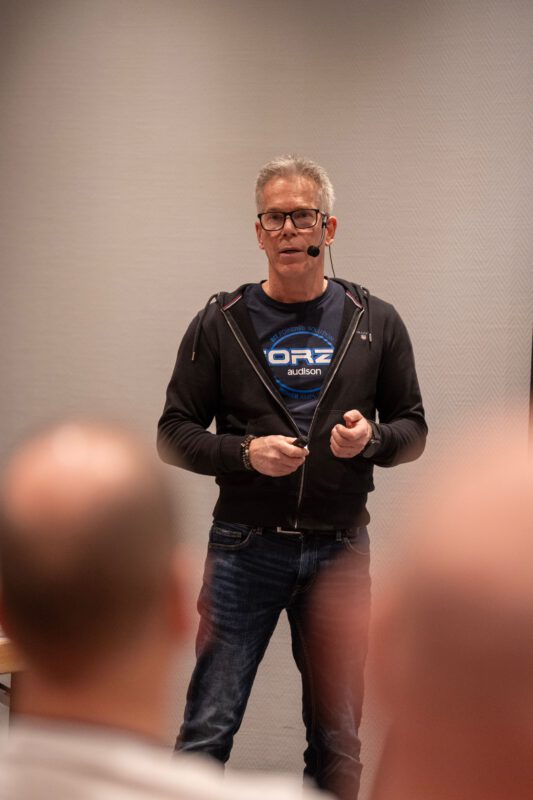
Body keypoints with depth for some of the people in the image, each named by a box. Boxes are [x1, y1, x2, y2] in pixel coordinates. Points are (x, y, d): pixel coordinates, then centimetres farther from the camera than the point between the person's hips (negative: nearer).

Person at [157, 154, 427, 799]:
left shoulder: (375, 323, 5)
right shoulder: (221, 324, 1)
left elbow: (412, 428, 10)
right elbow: (174, 435, 2)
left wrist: (371, 439, -13)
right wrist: (246, 453, -16)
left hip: (339, 551, 2)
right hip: (245, 547, -1)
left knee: (337, 740, 12)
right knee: (207, 731, 0)